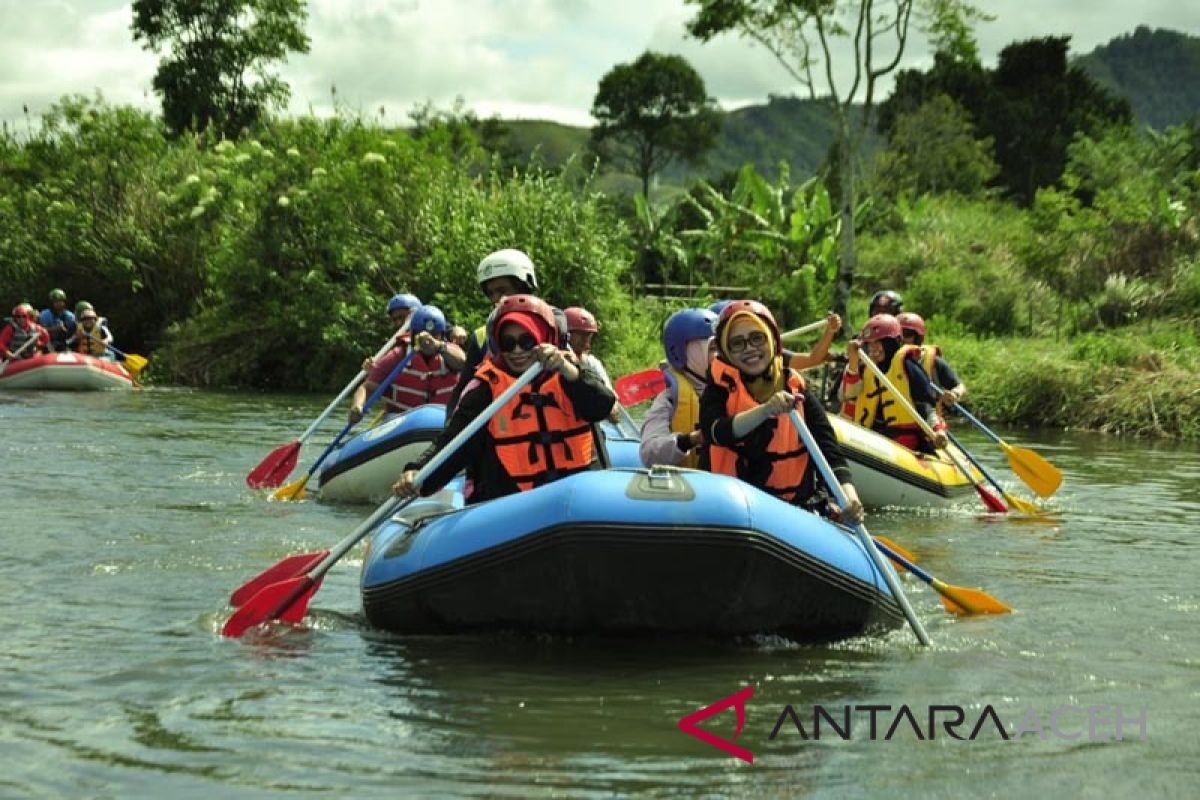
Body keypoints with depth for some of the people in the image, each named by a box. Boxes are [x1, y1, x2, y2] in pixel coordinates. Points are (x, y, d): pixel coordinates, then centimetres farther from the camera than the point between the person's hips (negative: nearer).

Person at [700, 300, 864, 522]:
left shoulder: (798, 392, 7)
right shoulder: (721, 389, 4)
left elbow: (828, 447, -3)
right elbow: (716, 432, -19)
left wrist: (848, 493, -23)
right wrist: (765, 410, -36)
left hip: (795, 506, 2)